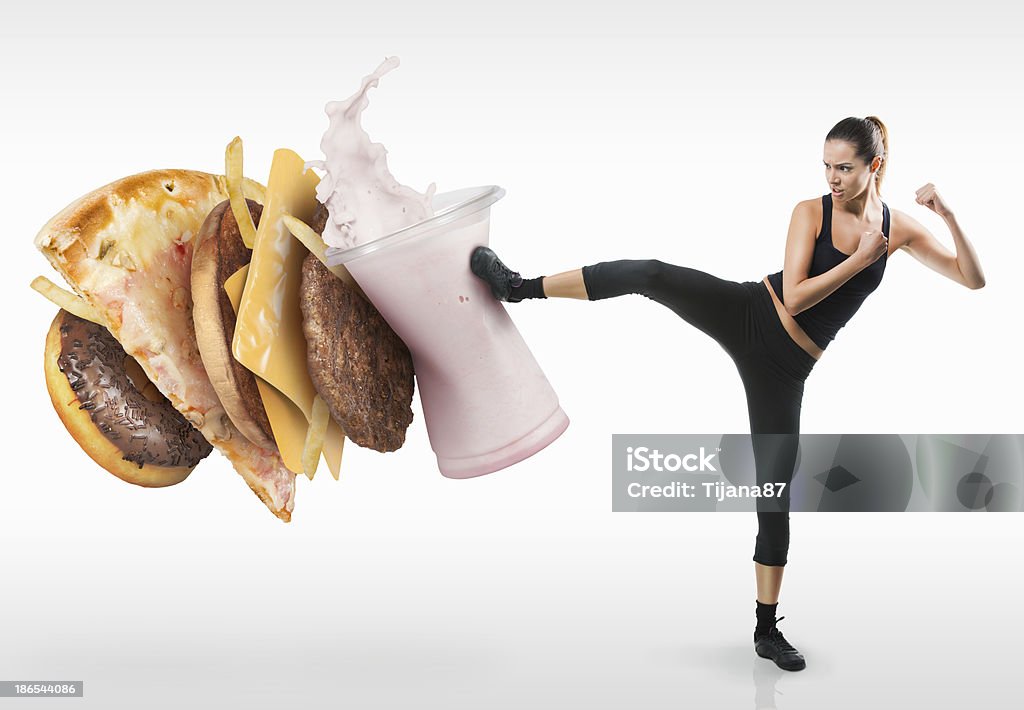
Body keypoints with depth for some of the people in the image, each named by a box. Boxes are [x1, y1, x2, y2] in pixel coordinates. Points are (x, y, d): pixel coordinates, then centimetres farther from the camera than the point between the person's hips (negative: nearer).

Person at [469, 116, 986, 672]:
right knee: (651, 275, -27)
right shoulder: (811, 212, -3)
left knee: (775, 492, 2)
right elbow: (795, 296, -12)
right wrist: (861, 259, -15)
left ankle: (767, 630, 14)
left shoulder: (899, 228, 4)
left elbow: (973, 280, 2)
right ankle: (519, 286, -15)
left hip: (783, 365, 1)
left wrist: (950, 216, -11)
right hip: (747, 313, -1)